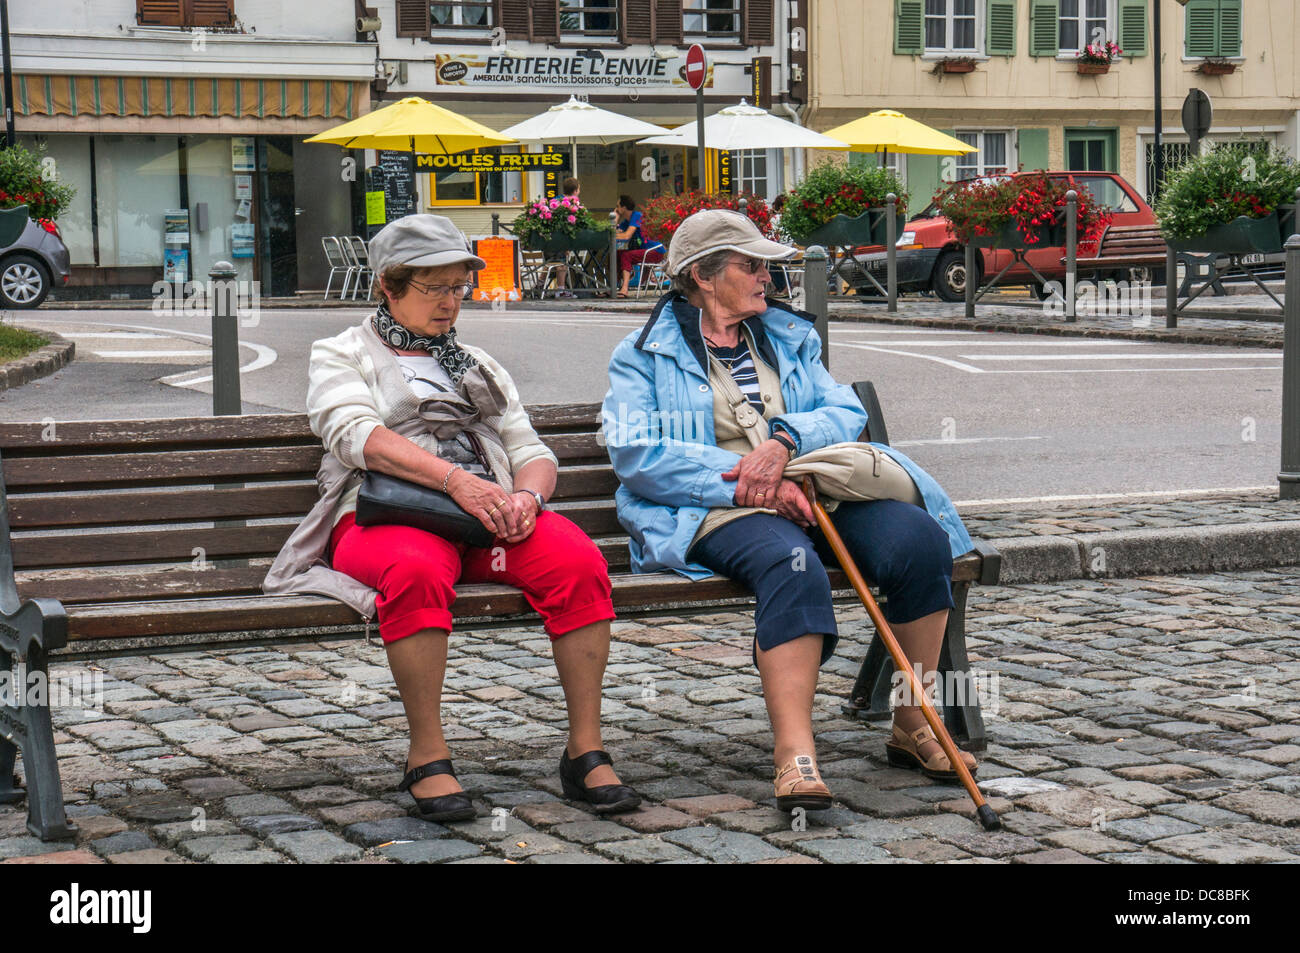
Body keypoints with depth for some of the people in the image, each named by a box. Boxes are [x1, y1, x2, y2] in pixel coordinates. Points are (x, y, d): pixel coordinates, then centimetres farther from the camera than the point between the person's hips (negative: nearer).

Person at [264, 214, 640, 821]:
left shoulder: (476, 364, 29)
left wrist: (525, 496, -7)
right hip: (388, 515, -4)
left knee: (578, 561, -27)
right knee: (417, 572, -40)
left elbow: (531, 450, 19)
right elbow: (356, 435, -7)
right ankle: (427, 758, -28)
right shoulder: (341, 356, 14)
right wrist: (454, 479, -22)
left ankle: (585, 751, -22)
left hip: (488, 514, 4)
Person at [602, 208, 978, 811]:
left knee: (921, 538, -24)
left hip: (813, 488, 5)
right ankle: (794, 753, -44)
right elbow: (636, 455, -6)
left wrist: (783, 440, -14)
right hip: (716, 512, -5)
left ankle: (914, 723, -13)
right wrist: (741, 481, -18)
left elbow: (847, 412, 9)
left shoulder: (788, 337, 24)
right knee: (791, 563, -39)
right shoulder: (645, 355, 10)